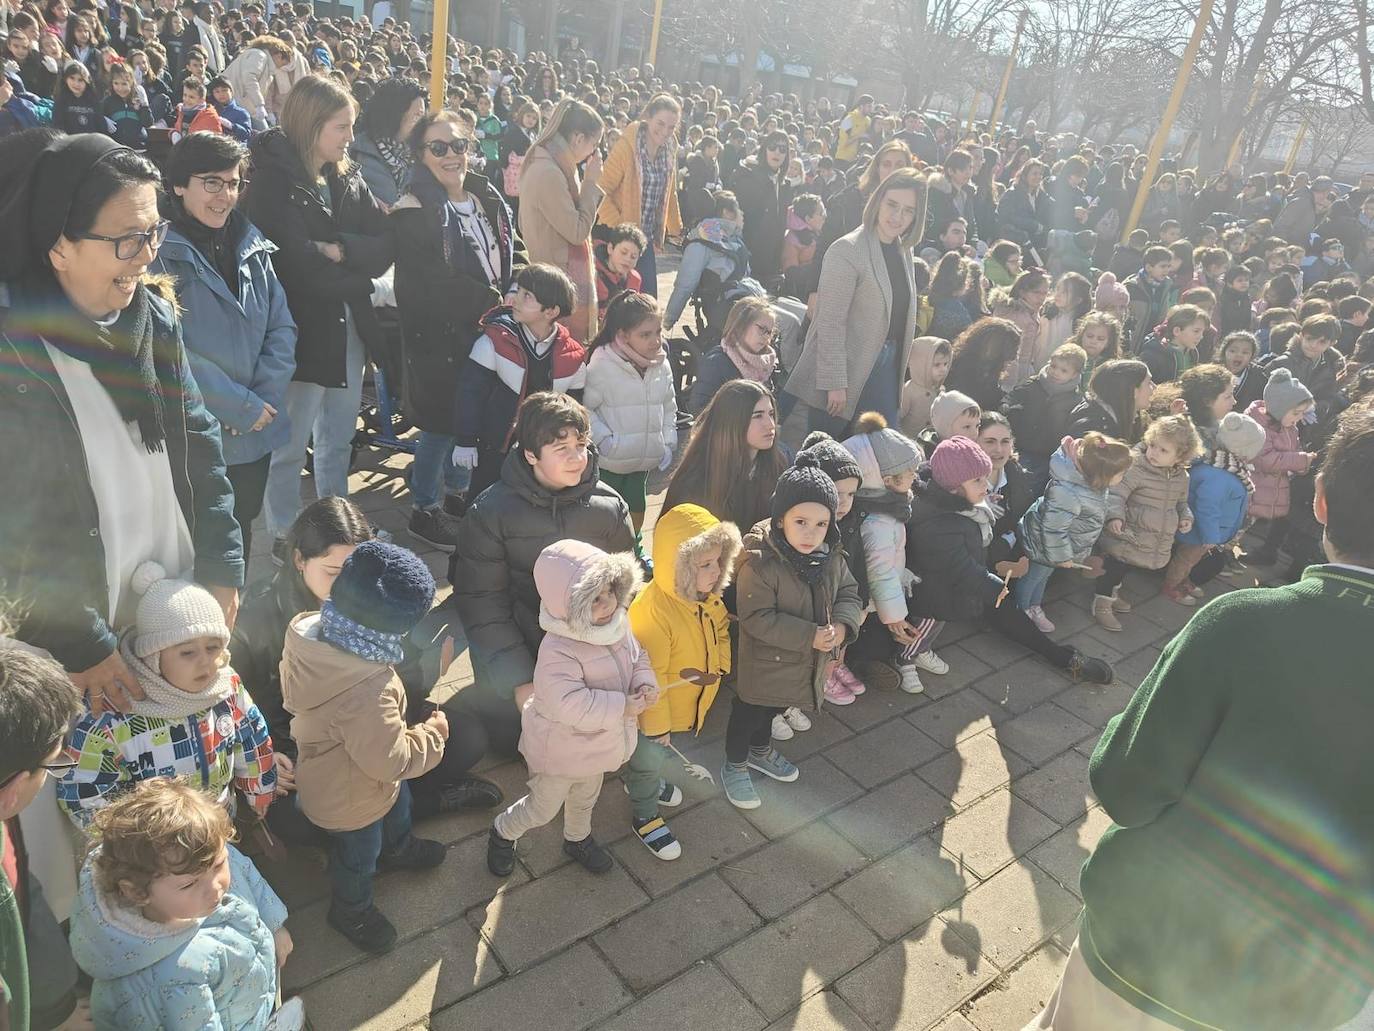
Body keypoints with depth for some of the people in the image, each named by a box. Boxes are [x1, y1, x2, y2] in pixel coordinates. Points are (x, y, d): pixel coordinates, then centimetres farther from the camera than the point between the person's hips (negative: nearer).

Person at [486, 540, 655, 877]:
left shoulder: (618, 623, -13)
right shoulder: (558, 651, -37)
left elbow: (638, 657, 3)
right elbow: (569, 704, -40)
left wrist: (645, 684, -16)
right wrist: (622, 707, -36)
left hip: (598, 743, 7)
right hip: (561, 749, -7)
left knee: (585, 798, 33)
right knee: (543, 808, 18)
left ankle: (578, 838, 61)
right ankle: (503, 832, 48)